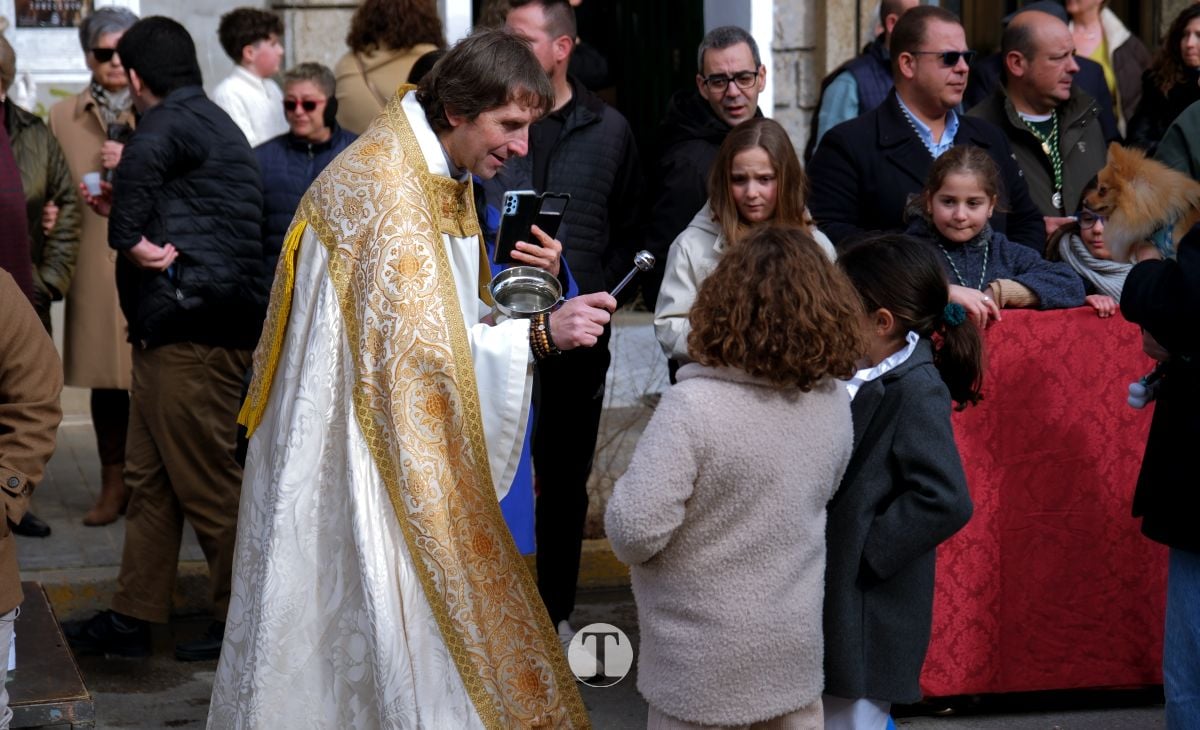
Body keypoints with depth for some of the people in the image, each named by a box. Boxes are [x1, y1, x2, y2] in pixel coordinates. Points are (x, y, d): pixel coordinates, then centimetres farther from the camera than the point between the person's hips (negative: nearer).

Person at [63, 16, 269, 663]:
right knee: (150, 480, 13)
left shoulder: (175, 120, -13)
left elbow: (144, 158, -38)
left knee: (206, 484, -1)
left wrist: (127, 237, -26)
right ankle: (132, 619, 18)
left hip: (193, 336, -11)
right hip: (174, 330, 11)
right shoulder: (210, 122, 20)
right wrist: (124, 210, 35)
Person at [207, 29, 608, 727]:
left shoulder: (444, 178, 9)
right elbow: (416, 344, -26)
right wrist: (539, 333, -31)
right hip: (355, 446, -10)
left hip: (414, 443, 10)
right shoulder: (384, 186, -21)